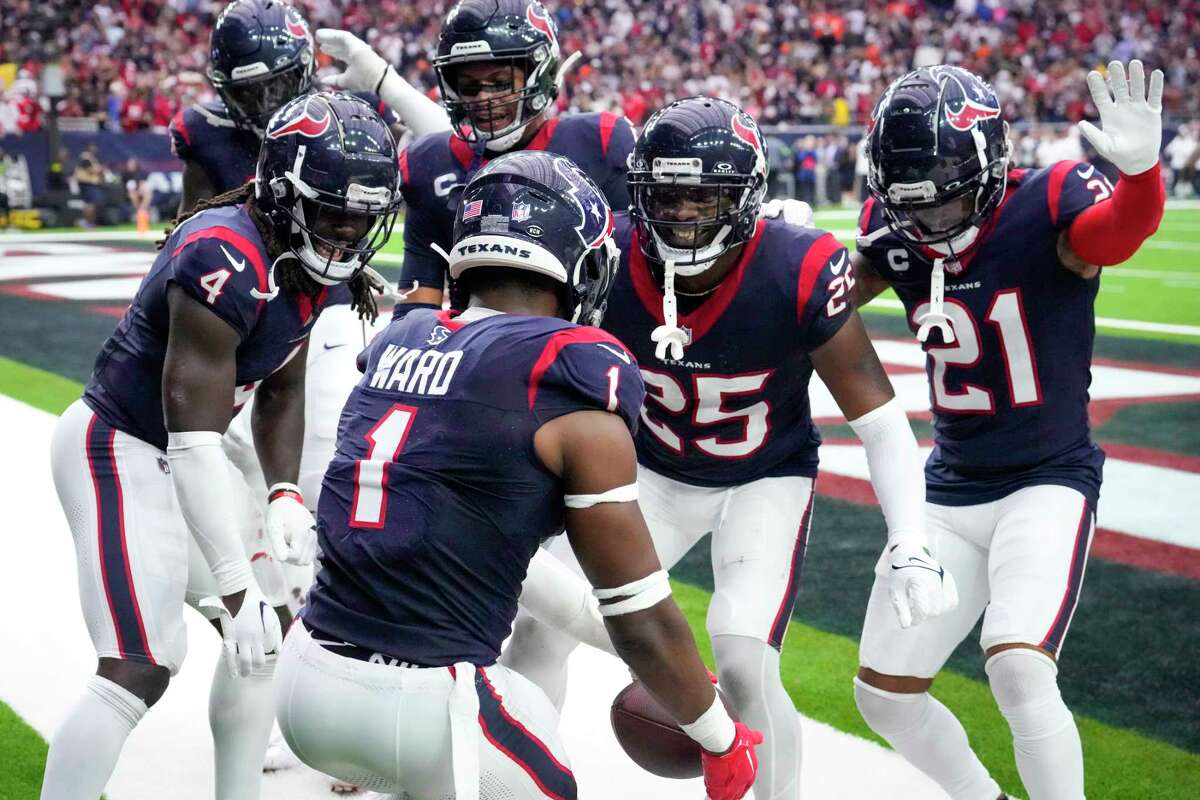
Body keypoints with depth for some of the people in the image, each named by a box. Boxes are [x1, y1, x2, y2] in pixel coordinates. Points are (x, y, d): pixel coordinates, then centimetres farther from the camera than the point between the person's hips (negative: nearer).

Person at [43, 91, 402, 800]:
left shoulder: (313, 260, 0)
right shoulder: (228, 258, -29)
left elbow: (281, 392, 10)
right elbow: (194, 428, -29)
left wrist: (286, 493, -5)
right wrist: (234, 582, -30)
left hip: (174, 457, 10)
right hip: (119, 451, -10)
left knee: (265, 629, 15)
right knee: (141, 670, -16)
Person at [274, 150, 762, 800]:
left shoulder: (397, 342, 10)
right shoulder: (576, 382, -10)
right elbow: (640, 621, -7)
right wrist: (722, 742, 9)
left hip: (307, 677, 7)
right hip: (418, 706, -7)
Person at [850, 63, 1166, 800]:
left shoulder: (1046, 206, -16)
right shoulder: (898, 233, -2)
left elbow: (1122, 228, -38)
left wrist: (1139, 169, -59)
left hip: (1048, 482, -6)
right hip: (950, 491, 6)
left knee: (1019, 670, -27)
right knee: (885, 693, 10)